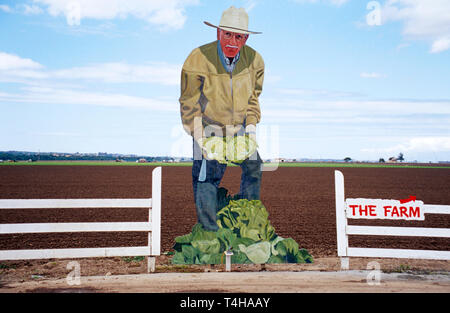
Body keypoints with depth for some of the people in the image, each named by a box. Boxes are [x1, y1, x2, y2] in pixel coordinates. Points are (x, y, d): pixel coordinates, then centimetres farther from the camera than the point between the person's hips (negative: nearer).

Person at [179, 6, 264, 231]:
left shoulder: (254, 60, -8)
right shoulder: (198, 59, -20)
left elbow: (253, 98, 6)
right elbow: (189, 103, -12)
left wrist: (251, 127, -4)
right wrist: (199, 137, -18)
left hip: (239, 129, 4)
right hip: (208, 129, -3)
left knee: (254, 168, 5)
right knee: (206, 176, -6)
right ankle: (209, 231, 10)